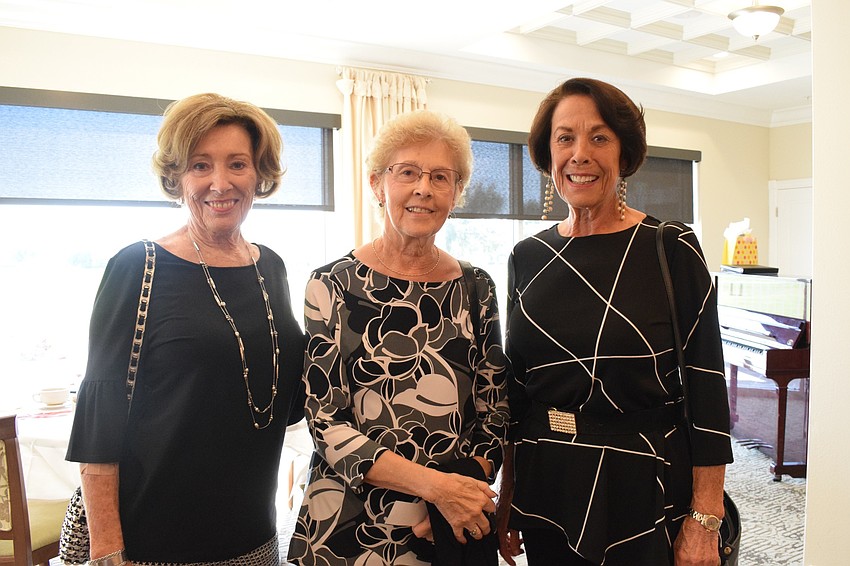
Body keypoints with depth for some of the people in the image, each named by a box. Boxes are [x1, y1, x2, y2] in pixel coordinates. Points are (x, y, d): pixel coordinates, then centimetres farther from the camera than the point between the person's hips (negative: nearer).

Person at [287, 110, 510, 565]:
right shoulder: (333, 286, -9)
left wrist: (459, 492, -12)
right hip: (350, 526, -2)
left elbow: (495, 412, 3)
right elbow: (326, 423, -12)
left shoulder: (476, 289, 0)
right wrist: (434, 483, -20)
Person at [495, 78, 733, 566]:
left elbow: (707, 390, -9)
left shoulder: (673, 249, -9)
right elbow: (516, 391, 6)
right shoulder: (527, 258, 2)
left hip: (645, 492, -3)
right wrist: (507, 499, 7)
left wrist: (705, 522, -11)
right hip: (545, 493, 4)